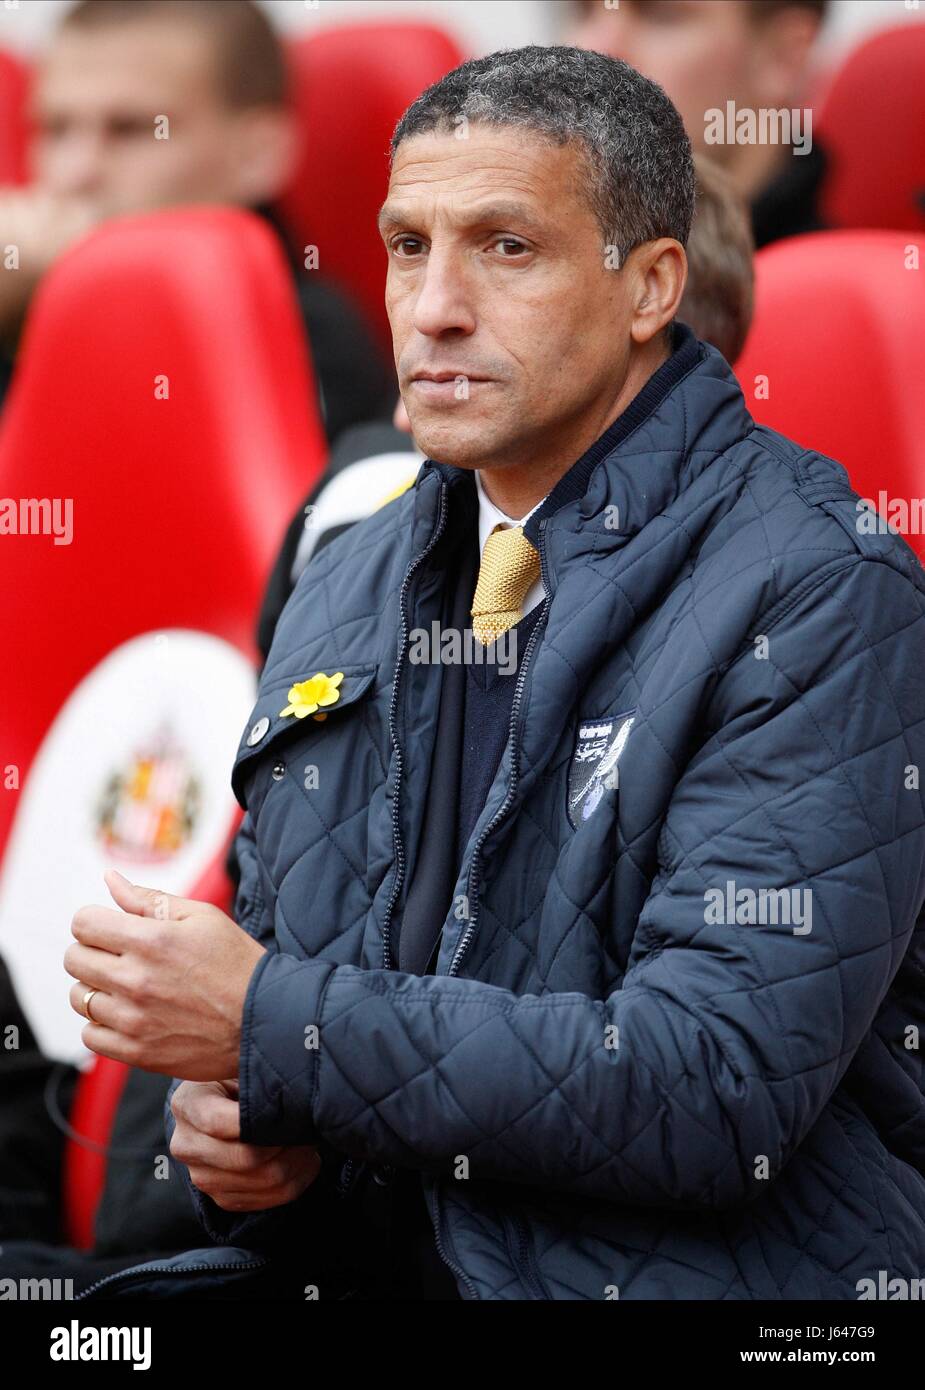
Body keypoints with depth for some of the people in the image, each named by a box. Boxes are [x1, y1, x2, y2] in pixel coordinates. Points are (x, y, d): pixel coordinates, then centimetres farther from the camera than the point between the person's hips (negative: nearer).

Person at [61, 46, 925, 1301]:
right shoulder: (345, 589, 13)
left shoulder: (823, 596, -10)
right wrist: (230, 1115, -3)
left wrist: (274, 1028, -18)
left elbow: (720, 1090, -19)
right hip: (358, 1266, 6)